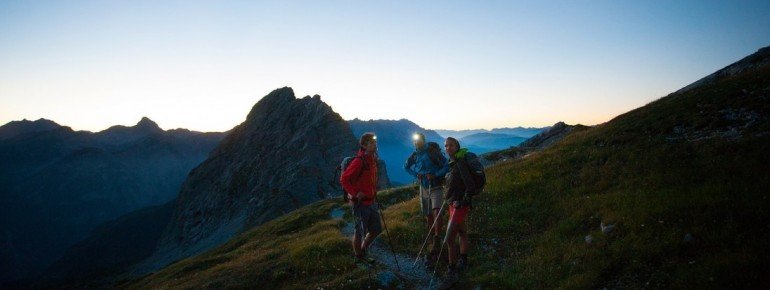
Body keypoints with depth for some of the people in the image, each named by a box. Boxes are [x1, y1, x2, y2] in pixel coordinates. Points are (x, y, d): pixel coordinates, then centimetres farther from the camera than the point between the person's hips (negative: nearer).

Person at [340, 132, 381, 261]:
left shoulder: (372, 160, 9)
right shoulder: (359, 161, -19)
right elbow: (344, 179, -21)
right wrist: (354, 195, -19)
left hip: (370, 201, 9)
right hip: (360, 203, -9)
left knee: (376, 229, 14)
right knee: (360, 232, 4)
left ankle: (363, 251, 32)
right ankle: (359, 258, 20)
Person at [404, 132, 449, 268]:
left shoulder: (433, 152, -15)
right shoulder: (415, 155, 2)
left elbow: (447, 166, -17)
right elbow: (406, 166, 19)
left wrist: (435, 175, -28)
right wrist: (416, 174, 2)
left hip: (436, 188, -6)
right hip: (424, 189, 6)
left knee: (436, 213, -25)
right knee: (428, 217, 13)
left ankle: (435, 247, -29)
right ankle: (434, 245, 27)